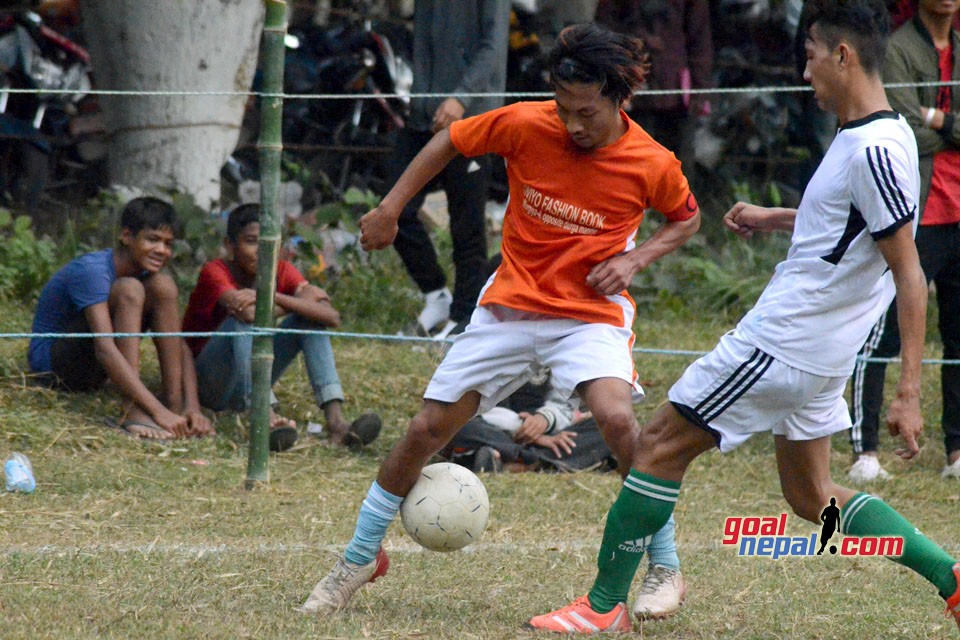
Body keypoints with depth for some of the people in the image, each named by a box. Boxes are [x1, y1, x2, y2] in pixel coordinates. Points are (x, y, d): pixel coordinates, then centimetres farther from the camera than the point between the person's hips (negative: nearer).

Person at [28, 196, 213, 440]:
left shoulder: (148, 272, -2)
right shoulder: (92, 271, -26)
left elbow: (180, 345, -8)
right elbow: (104, 348, -37)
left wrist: (192, 407, -25)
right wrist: (158, 411, -43)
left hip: (92, 373, 7)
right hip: (51, 362, -7)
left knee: (163, 284, -12)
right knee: (129, 290, -28)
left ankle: (175, 402, -17)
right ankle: (133, 412, -36)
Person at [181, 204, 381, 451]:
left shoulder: (282, 272, -3)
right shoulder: (215, 272, -17)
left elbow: (331, 316, -19)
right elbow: (248, 313, -38)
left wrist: (275, 297, -31)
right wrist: (304, 300, -22)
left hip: (248, 387, 5)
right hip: (208, 385, -5)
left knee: (309, 317, -11)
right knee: (243, 319, -30)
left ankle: (335, 420, -27)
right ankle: (266, 418, -45)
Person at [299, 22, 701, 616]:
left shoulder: (653, 164, -15)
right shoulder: (526, 125, -15)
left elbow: (686, 218, 8)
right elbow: (450, 141, 5)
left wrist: (635, 259, -9)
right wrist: (390, 208, 3)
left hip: (591, 312, -2)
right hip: (510, 303, 2)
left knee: (616, 417, -31)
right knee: (426, 430, 2)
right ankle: (359, 559, 24)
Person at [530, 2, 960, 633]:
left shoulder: (876, 150, -22)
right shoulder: (868, 137, 7)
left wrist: (909, 392, -23)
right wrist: (773, 218, 22)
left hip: (778, 344, -10)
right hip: (817, 355, 10)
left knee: (660, 447, 0)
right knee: (812, 496, 18)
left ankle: (604, 605, 7)